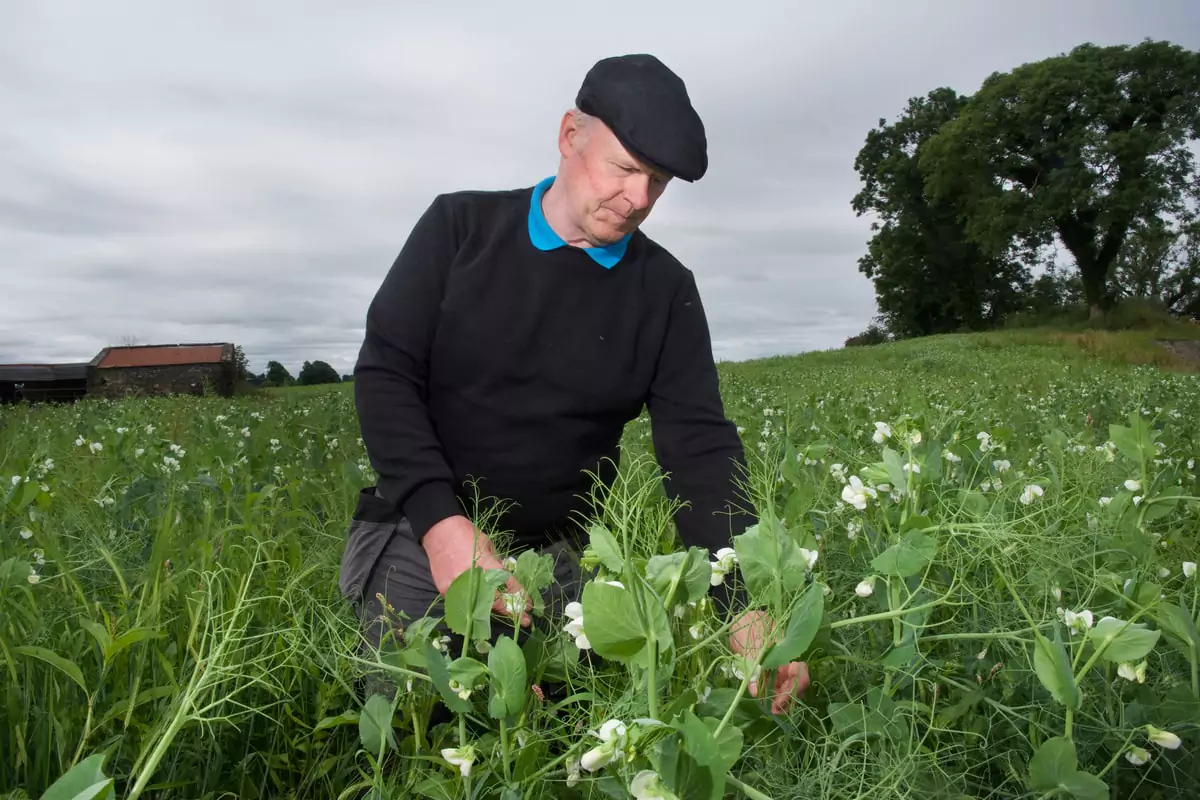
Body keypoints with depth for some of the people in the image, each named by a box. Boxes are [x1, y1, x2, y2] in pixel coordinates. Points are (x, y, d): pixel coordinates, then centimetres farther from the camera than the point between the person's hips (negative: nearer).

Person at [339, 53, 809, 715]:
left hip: (560, 557, 2)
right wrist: (440, 520, -24)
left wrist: (747, 605, -22)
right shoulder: (460, 226, -4)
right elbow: (384, 374, -8)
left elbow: (700, 446, -7)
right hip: (423, 535, -1)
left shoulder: (666, 290, 0)